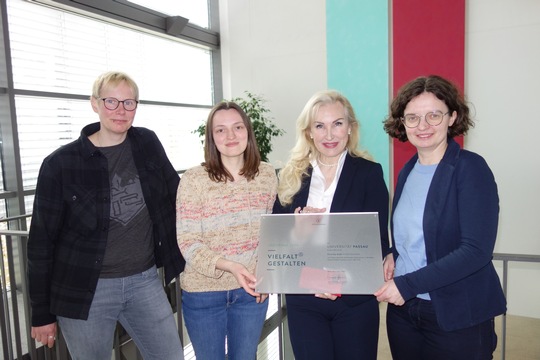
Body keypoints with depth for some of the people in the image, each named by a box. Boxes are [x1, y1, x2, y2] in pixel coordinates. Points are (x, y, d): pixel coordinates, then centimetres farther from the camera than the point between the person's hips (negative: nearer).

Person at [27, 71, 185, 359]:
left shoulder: (147, 144, 0)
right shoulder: (61, 163, -9)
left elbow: (177, 195, 8)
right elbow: (42, 240, -4)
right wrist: (42, 313, 0)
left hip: (145, 282, 3)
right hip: (85, 291, -2)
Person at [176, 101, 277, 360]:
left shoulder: (267, 175, -2)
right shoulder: (193, 179, -14)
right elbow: (188, 242, -14)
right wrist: (230, 267, -26)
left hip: (251, 289, 3)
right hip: (204, 292, -2)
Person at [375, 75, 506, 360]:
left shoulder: (470, 168, -12)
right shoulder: (408, 171, 6)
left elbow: (476, 250, -19)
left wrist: (408, 284, -20)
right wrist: (394, 255, -3)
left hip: (458, 316, -5)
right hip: (402, 307, 6)